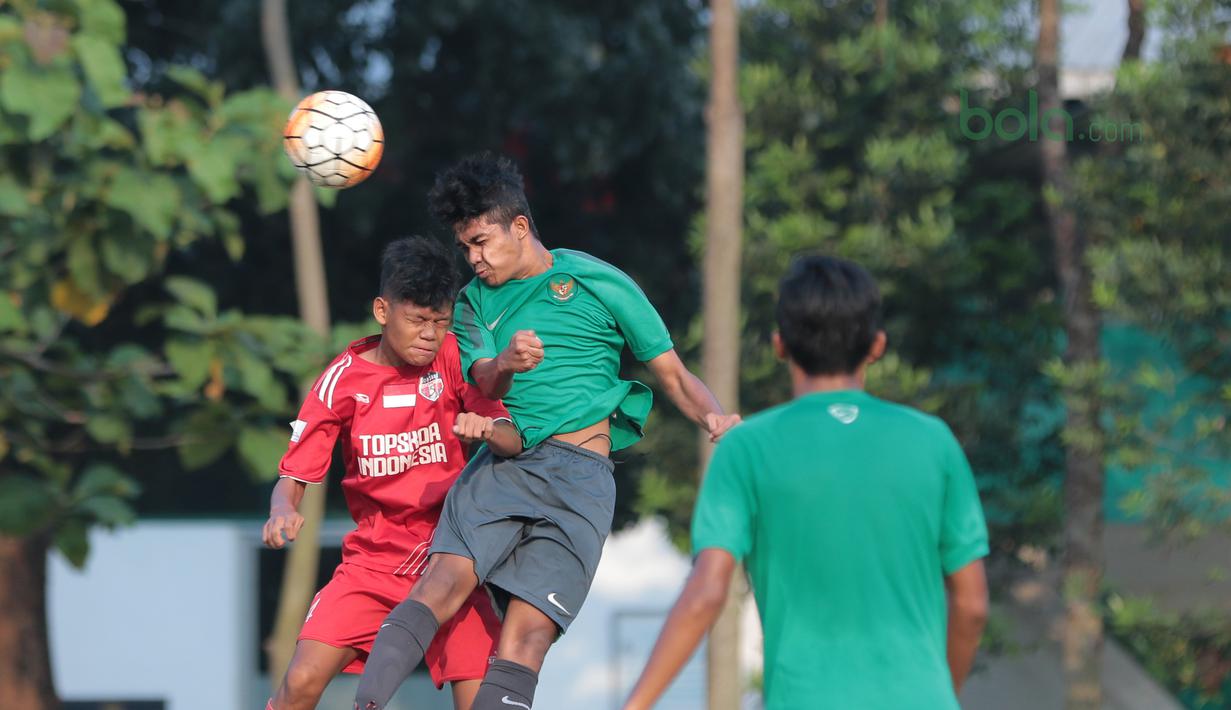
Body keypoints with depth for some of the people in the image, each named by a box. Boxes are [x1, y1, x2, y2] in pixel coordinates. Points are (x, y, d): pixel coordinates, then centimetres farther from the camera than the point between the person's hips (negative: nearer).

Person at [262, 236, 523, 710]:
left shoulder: (453, 358, -4)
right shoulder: (345, 378, -6)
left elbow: (515, 441, -7)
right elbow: (294, 476, -4)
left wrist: (488, 430, -31)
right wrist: (283, 512, -27)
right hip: (372, 561, 0)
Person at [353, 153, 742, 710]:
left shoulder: (599, 284, 8)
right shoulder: (475, 301, 19)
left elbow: (674, 377, 9)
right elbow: (483, 389, 3)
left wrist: (714, 416, -12)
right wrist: (504, 366, -22)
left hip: (580, 479, -2)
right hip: (499, 467, 2)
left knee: (527, 629, -17)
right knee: (444, 580, -23)